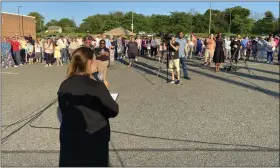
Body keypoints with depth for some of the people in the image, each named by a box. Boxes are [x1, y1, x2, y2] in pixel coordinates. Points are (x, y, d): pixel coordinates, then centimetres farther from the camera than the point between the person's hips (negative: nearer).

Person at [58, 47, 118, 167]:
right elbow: (113, 111, -11)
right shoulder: (97, 86, -21)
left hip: (70, 139, 4)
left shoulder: (64, 86, -7)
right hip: (94, 140, -4)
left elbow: (63, 109, 8)